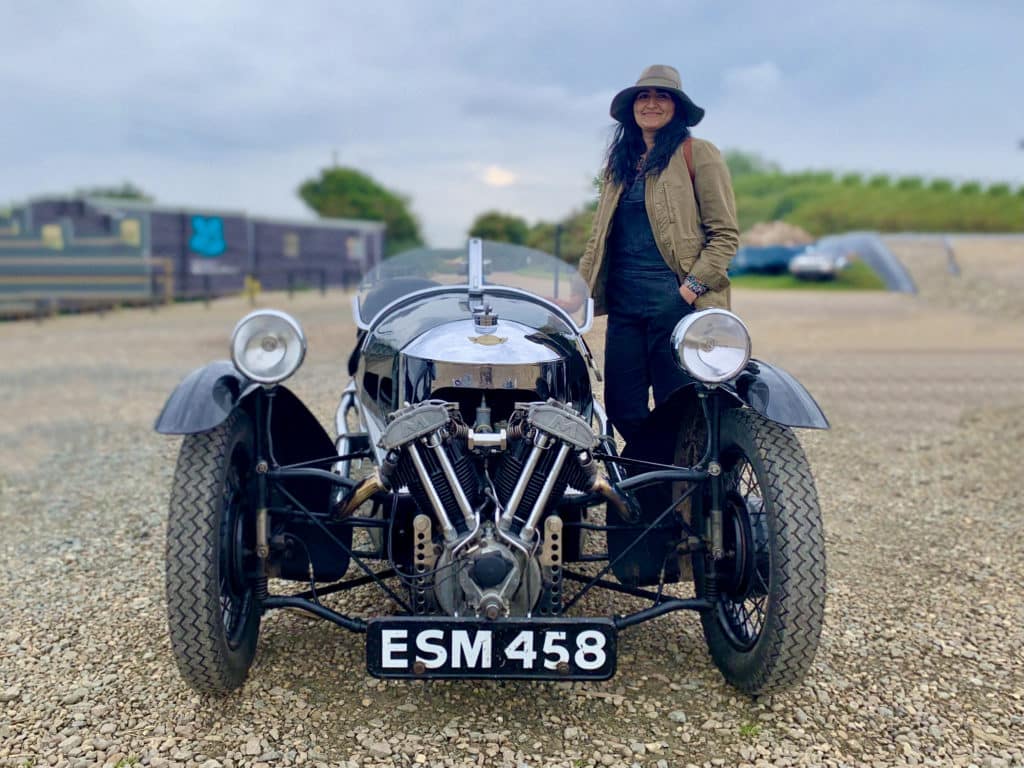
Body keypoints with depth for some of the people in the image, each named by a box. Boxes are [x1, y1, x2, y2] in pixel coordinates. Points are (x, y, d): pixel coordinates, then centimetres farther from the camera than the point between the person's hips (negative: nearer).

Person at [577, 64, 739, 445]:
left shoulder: (698, 153, 1)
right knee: (621, 408, 5)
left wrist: (693, 288, -14)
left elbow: (725, 233, -4)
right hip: (623, 303, 6)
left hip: (676, 301, -6)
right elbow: (599, 235, 20)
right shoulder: (620, 161, 20)